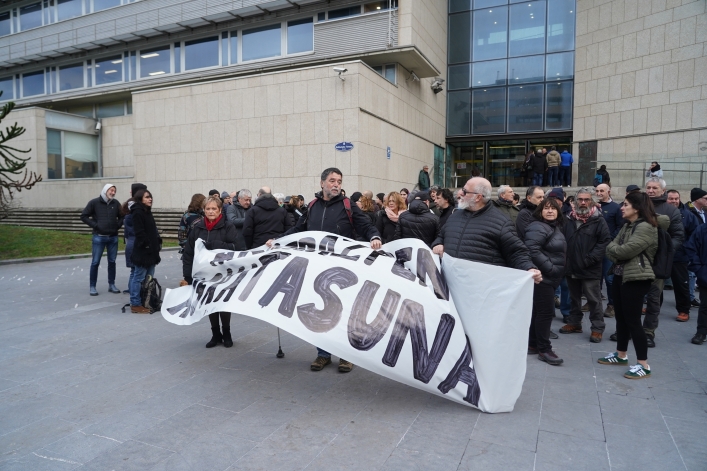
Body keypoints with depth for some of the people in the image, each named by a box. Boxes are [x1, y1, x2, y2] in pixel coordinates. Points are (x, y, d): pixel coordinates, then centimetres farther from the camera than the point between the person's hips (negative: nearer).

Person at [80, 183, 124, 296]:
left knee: (112, 262, 10)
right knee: (95, 262, 0)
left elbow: (122, 216, 17)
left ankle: (111, 285, 19)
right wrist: (95, 225, -10)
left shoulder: (116, 203, 6)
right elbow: (84, 216, -2)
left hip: (113, 237, 3)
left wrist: (117, 225, 2)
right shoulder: (94, 202, -3)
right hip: (99, 237, -3)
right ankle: (92, 286, 9)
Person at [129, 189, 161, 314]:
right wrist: (147, 245, -19)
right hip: (143, 251, -9)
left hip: (151, 250, 10)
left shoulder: (147, 212, 17)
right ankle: (135, 304, 3)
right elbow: (139, 232, -18)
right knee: (139, 278, -3)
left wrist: (157, 243, 11)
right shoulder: (137, 212, -11)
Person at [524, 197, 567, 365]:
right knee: (546, 312, -7)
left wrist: (557, 272, 14)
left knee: (539, 311, 13)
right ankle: (544, 349, 1)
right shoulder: (538, 227, -16)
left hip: (551, 277, 10)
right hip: (542, 277, -10)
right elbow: (532, 250, -27)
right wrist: (549, 268, -23)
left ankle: (533, 344, 22)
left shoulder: (555, 226, 16)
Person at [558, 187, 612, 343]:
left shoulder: (598, 220, -6)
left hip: (590, 270, -5)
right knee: (574, 298, 18)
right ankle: (574, 323, 31)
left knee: (594, 300, 2)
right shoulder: (569, 219, 7)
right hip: (571, 267, 5)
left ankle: (597, 328, 12)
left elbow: (605, 241, -12)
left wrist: (590, 259, -16)